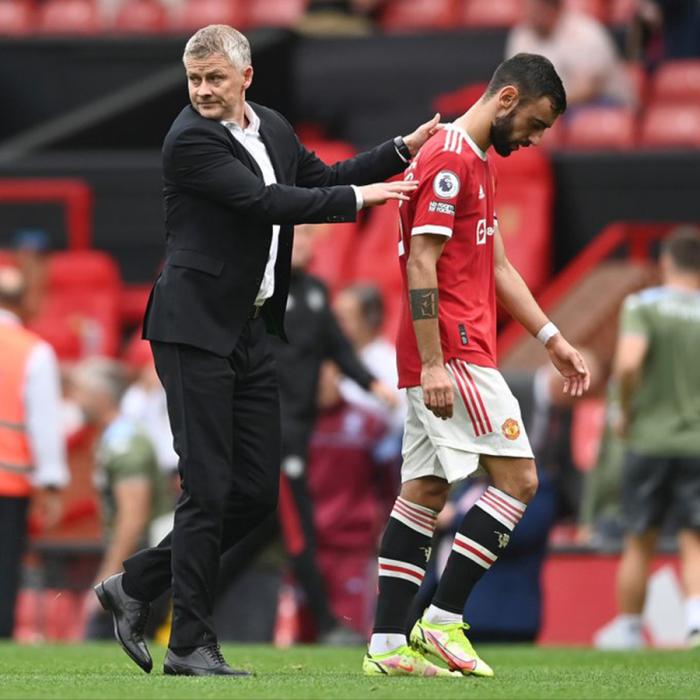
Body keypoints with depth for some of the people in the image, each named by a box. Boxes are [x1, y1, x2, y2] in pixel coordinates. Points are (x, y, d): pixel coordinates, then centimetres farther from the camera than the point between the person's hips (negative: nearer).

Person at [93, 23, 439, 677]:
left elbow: (323, 178, 23)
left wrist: (405, 149, 14)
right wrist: (359, 197, -17)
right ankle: (190, 644, 1)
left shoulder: (272, 128, 12)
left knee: (257, 490, 7)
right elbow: (266, 202, -20)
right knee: (207, 488, -7)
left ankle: (135, 586, 17)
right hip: (195, 330, -8)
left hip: (250, 331, 8)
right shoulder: (189, 139, -13)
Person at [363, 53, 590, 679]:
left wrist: (552, 339, 20)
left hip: (445, 360, 10)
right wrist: (433, 364, -22)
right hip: (453, 353, -10)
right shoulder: (449, 159, -12)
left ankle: (388, 645, 5)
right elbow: (421, 265, -18)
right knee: (517, 478, -9)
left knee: (425, 493, 7)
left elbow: (497, 266, 25)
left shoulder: (476, 162, 20)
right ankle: (443, 620, -8)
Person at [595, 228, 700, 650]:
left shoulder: (643, 306, -5)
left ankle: (629, 627, 19)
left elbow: (628, 364, -20)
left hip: (650, 438, -1)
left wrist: (626, 411, -5)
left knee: (639, 544, 11)